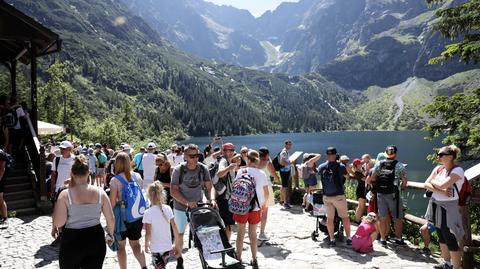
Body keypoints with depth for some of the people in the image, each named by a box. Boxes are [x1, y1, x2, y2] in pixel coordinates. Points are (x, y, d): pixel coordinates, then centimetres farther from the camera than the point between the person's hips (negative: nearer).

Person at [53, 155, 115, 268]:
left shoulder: (65, 195, -12)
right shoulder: (100, 192, -6)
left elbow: (58, 223, -13)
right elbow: (111, 219, -2)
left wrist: (59, 202, 1)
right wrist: (110, 235, 16)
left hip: (72, 241, -1)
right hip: (96, 239, 2)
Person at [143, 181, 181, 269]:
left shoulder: (148, 213, -16)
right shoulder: (168, 209, -6)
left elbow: (148, 233, -15)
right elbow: (175, 228, -2)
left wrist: (146, 245, 3)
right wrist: (177, 244, 8)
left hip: (155, 248, -4)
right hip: (168, 246, 4)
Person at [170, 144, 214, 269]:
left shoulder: (203, 168, -11)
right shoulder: (178, 170, -18)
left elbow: (210, 187, -6)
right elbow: (173, 191, -16)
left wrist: (212, 199, -25)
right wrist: (187, 202, -28)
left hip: (198, 206, 1)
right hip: (181, 207, -1)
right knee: (180, 234, 11)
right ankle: (179, 259, 31)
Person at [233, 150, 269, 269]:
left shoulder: (241, 171, -9)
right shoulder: (261, 174, -4)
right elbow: (266, 193, 2)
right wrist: (264, 203, 19)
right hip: (256, 207, 2)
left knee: (240, 233, 13)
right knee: (253, 234, 16)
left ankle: (238, 259, 21)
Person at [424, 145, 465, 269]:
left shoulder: (457, 170, -14)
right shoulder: (438, 168, 7)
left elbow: (442, 185, -25)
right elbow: (426, 184, 0)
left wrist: (433, 181, -4)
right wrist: (441, 191, -15)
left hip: (448, 208, -8)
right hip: (436, 205, 8)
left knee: (451, 240, -5)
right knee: (441, 237, 18)